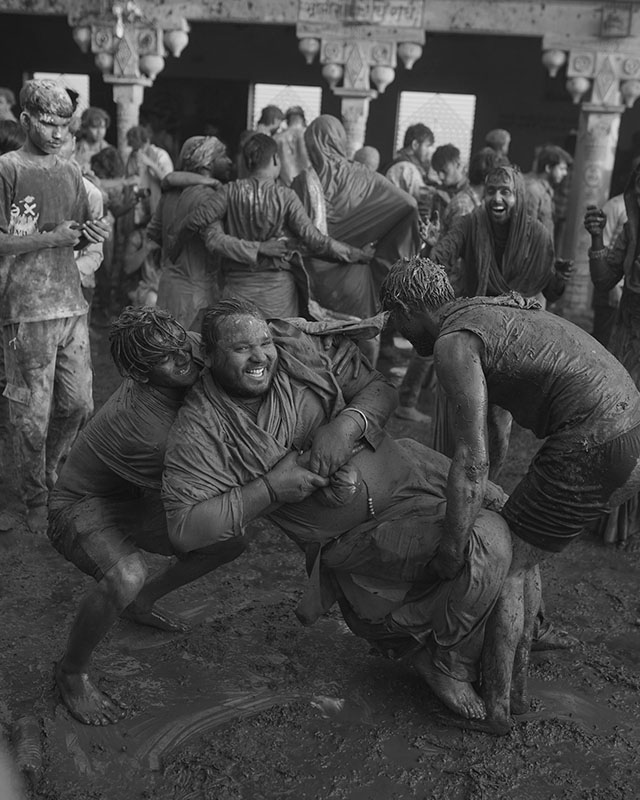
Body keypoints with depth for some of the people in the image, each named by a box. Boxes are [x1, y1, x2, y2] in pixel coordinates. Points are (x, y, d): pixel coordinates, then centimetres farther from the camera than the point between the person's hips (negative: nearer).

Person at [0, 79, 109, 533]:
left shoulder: (70, 172, 14)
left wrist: (91, 235, -2)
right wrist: (52, 238, -16)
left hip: (71, 303, 6)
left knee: (79, 404, 9)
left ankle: (52, 476, 32)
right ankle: (36, 499, 17)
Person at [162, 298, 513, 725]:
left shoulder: (298, 349, -6)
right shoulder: (200, 430, -16)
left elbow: (379, 388, 0)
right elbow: (186, 529, -21)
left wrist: (349, 422, -23)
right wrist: (269, 490, -25)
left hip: (405, 471, 6)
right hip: (360, 535, -6)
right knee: (482, 542, -23)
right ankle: (451, 668, 1)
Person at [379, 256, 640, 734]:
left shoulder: (453, 342, -8)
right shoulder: (492, 311, 22)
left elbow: (473, 458, -17)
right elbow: (490, 439, 28)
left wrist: (453, 547, -9)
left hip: (589, 451, -9)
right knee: (520, 557, 22)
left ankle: (494, 707, 19)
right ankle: (516, 687, 33)